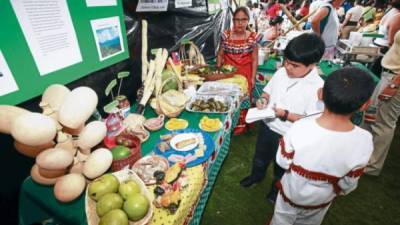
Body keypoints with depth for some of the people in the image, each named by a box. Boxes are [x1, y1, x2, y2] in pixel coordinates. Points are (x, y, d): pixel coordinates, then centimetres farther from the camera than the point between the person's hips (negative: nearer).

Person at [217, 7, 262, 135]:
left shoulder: (253, 38, -4)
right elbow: (220, 55, 5)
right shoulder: (225, 35, -1)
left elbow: (255, 59, -1)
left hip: (245, 74, -1)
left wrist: (253, 77, -4)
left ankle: (240, 124, 26)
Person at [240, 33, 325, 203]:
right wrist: (264, 99, -15)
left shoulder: (318, 88, -25)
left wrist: (284, 114, -30)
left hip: (288, 136, -5)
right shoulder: (281, 72, -10)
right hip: (267, 125, 5)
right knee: (260, 156, 29)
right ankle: (256, 175, 59)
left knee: (282, 166, 24)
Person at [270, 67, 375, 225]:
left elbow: (283, 162, -19)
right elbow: (348, 184, -14)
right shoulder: (364, 141, -29)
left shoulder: (299, 129, -35)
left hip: (292, 192, -1)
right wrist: (337, 190, 9)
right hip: (321, 200, 2)